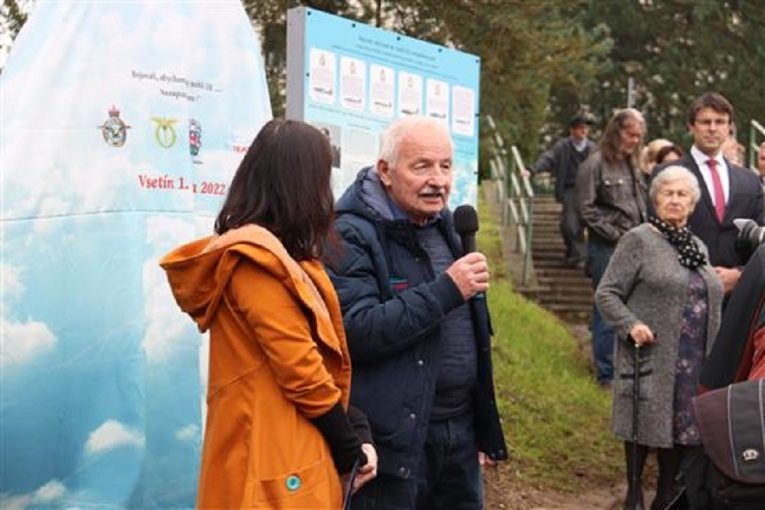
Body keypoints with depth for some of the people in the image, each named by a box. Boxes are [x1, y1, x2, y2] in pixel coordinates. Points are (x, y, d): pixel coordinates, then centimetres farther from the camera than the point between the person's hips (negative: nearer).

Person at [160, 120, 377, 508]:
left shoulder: (277, 255, 13)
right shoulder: (257, 261, -16)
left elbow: (323, 356, 11)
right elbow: (299, 368, -19)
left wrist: (356, 433, 4)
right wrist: (350, 448, -8)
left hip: (295, 453, 9)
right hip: (275, 460, -9)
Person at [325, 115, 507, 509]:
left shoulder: (447, 228, 13)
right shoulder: (352, 235, -12)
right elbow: (356, 332, -24)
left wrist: (485, 431, 19)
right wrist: (446, 290, -24)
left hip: (459, 431, 7)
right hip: (395, 439, -7)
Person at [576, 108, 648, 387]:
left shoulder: (633, 165, 14)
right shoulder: (595, 164, -8)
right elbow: (587, 208, -11)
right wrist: (616, 235, -10)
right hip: (606, 248, -7)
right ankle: (607, 373, 8)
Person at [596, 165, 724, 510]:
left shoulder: (697, 246, 16)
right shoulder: (638, 240, -3)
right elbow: (606, 293, -5)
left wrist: (716, 355, 15)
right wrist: (631, 325, -20)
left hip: (694, 362, 6)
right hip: (653, 356, -6)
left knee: (682, 427, 9)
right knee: (647, 424, 2)